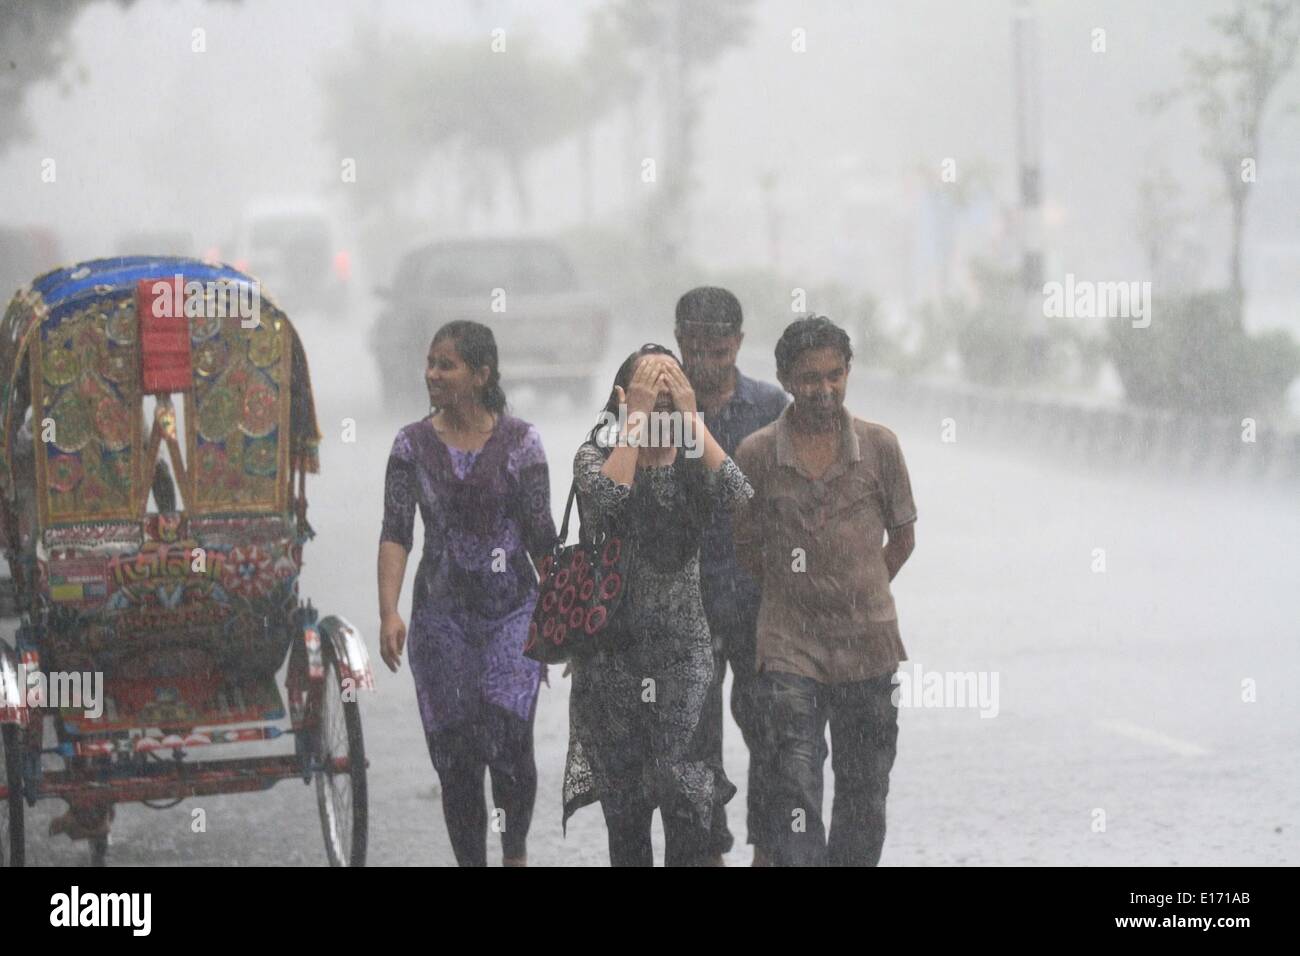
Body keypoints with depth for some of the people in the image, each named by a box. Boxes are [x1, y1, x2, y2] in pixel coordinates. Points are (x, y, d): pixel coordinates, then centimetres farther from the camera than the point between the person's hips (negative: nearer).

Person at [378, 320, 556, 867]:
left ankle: (515, 852, 9)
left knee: (508, 737, -16)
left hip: (512, 609, -2)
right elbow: (395, 534, -4)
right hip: (440, 612, 2)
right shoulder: (412, 445, 2)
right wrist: (388, 612, -17)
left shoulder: (520, 441, -3)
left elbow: (541, 535, 1)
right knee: (455, 755, 0)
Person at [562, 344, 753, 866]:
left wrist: (691, 416, -15)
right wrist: (635, 417, -19)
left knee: (688, 802, -10)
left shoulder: (694, 459, 4)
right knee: (624, 801, 5)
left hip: (683, 645, 0)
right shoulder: (596, 453, -1)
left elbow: (737, 495, -18)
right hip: (614, 644, 0)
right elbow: (606, 498, -24)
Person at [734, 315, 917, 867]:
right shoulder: (756, 455, -2)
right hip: (789, 647, -2)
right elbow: (746, 547, 9)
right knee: (793, 788, -12)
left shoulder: (879, 447, 0)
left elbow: (902, 537, 12)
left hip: (868, 643, 2)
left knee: (864, 790, 9)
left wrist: (859, 594, 12)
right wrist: (798, 591, 9)